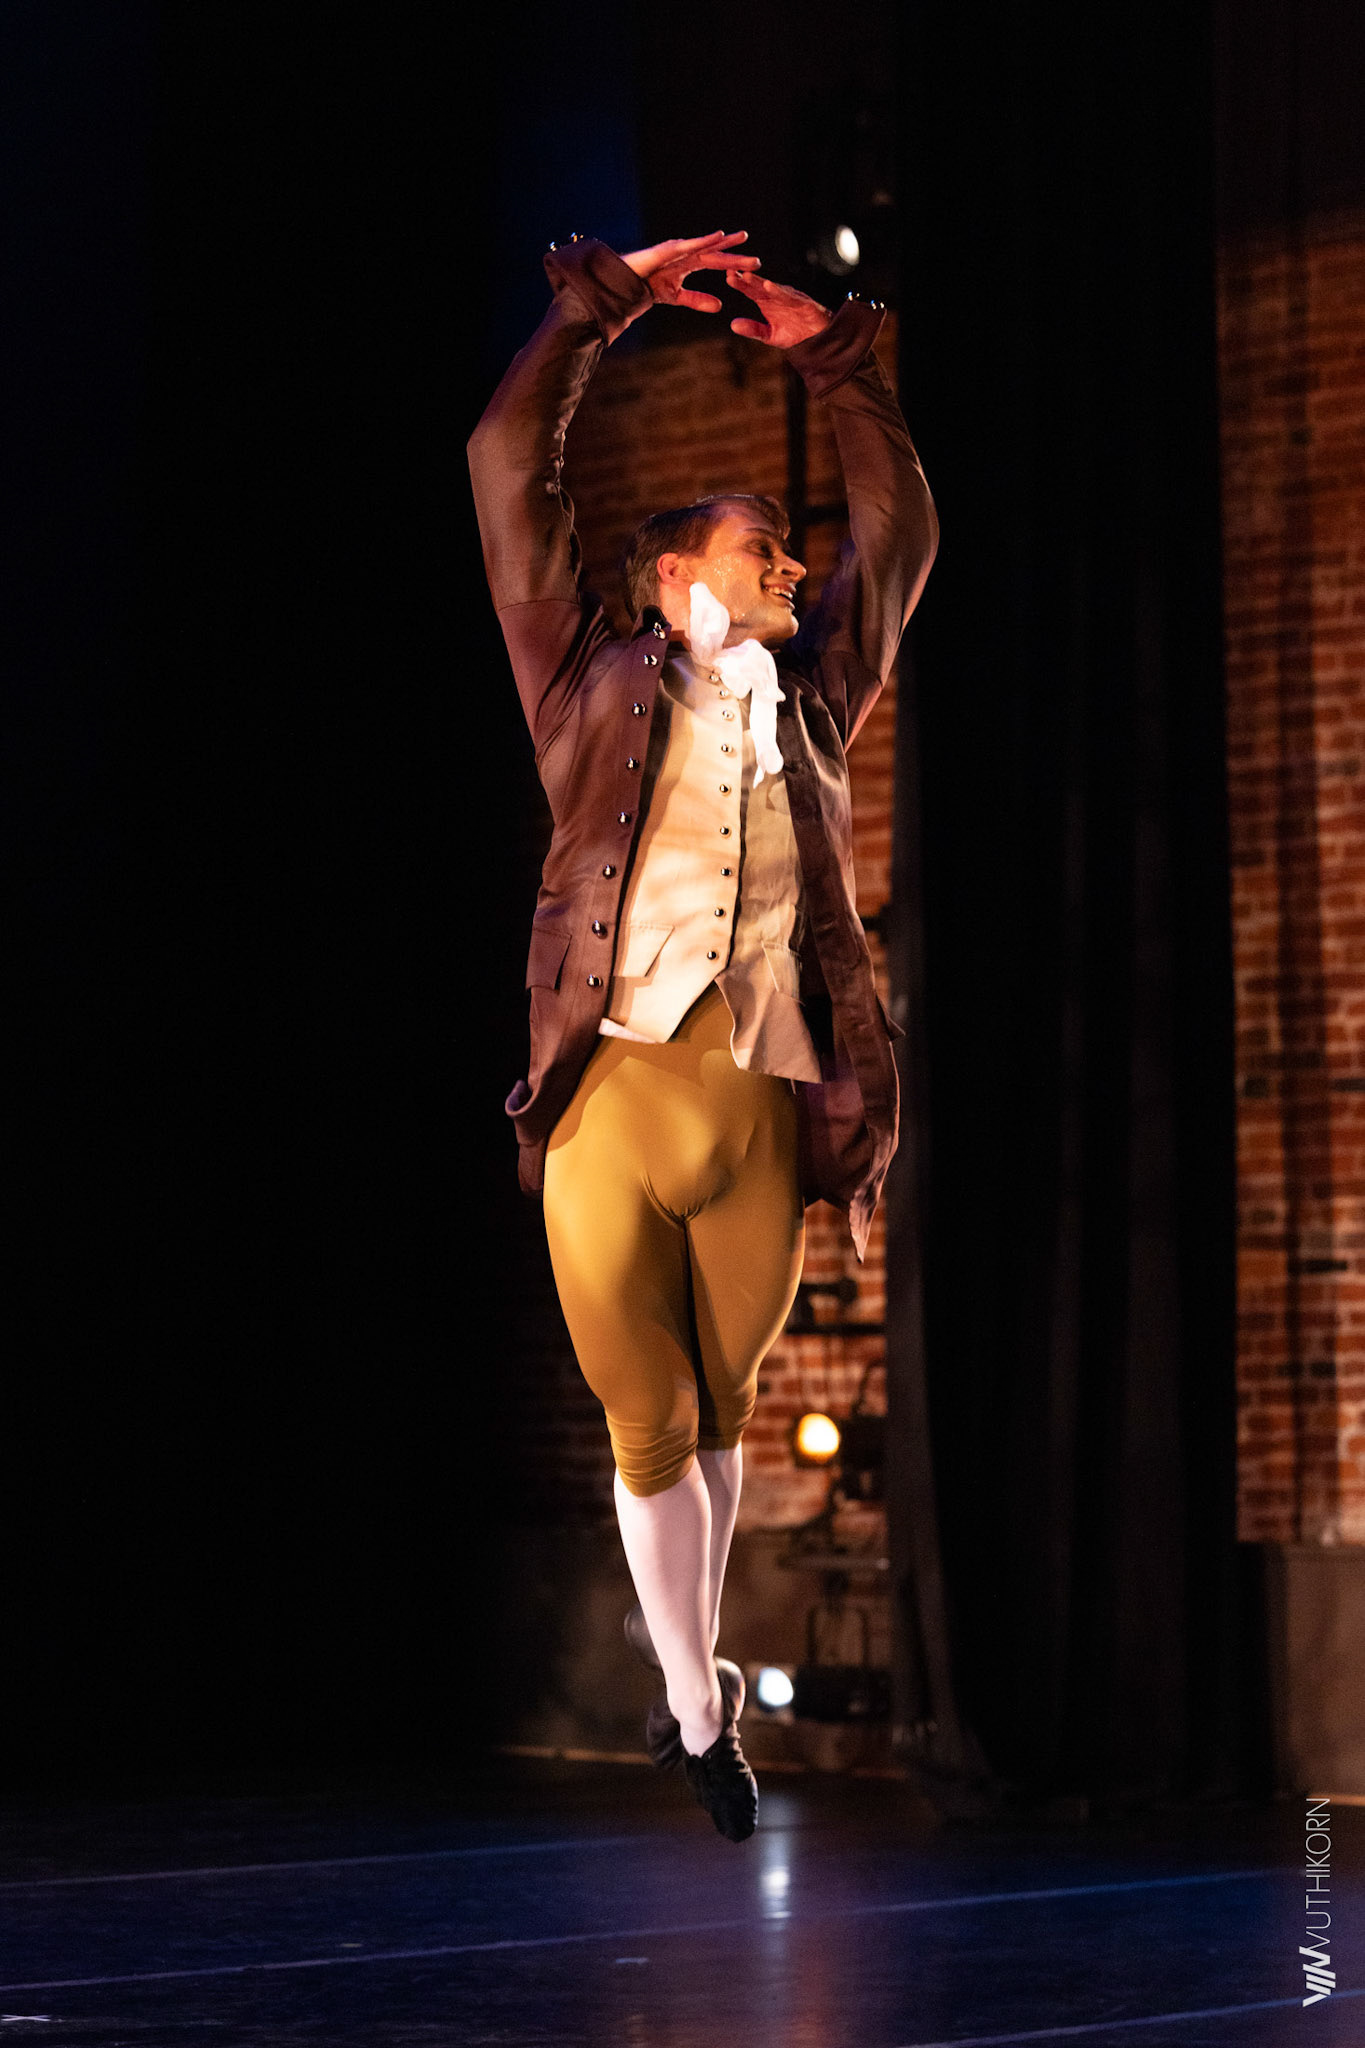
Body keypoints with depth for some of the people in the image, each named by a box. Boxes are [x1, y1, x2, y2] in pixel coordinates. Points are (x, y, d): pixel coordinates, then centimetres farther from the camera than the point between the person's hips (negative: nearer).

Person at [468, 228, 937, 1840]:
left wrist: (832, 359, 25)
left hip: (760, 1118, 3)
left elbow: (901, 526, 27)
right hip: (612, 1096, -2)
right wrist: (606, 300, 12)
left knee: (718, 1410, 13)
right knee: (648, 1425, 4)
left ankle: (686, 1649, 28)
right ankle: (698, 1712, 15)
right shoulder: (600, 686, 11)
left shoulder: (810, 703, 19)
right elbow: (510, 468, 9)